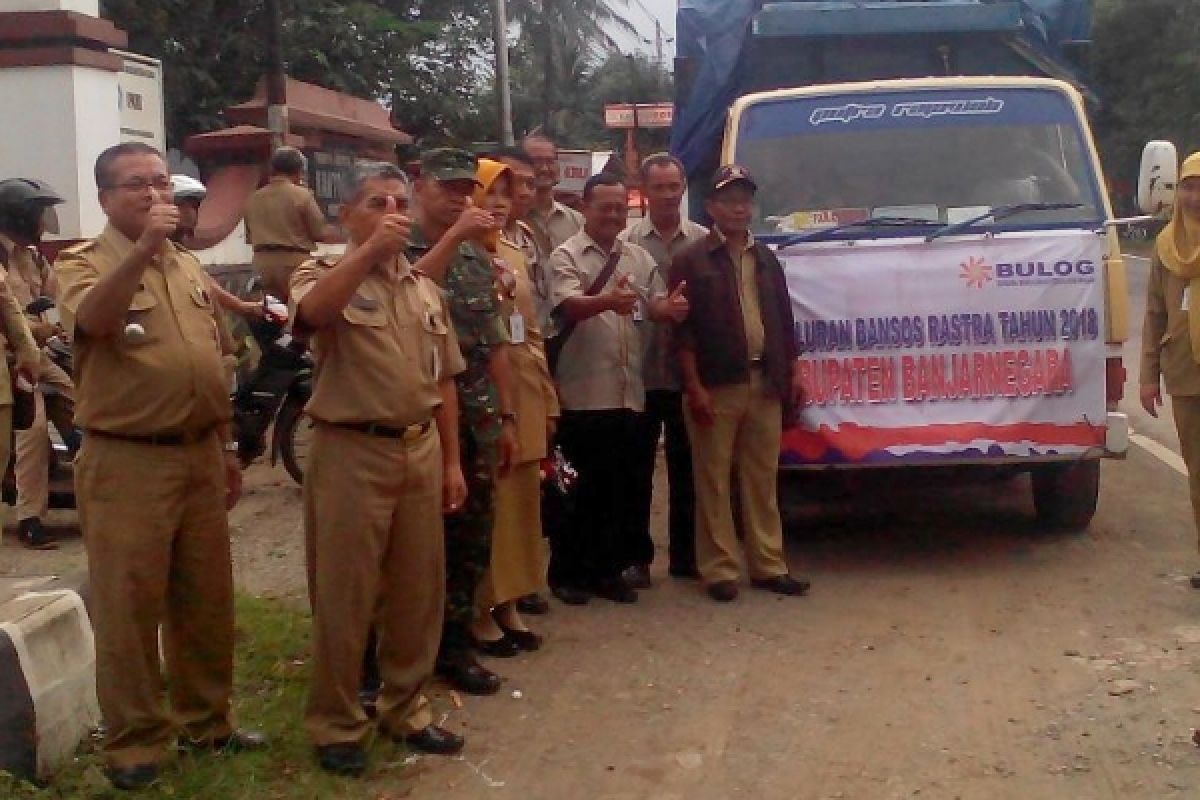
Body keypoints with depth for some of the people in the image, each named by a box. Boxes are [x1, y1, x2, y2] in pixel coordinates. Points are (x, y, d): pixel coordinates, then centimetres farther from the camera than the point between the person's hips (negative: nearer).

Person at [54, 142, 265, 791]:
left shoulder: (190, 267, 14)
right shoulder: (83, 263, -6)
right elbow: (91, 320, -30)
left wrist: (226, 446, 20)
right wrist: (143, 246, -40)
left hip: (199, 455, 6)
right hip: (127, 463, -6)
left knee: (205, 599, 14)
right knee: (128, 605, 1)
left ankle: (206, 720, 29)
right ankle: (134, 742, 13)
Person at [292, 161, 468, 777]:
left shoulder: (425, 289, 13)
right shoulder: (322, 275, -3)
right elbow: (312, 312, -29)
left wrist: (451, 461, 12)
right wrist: (371, 250, -29)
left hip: (420, 451, 6)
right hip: (352, 452, -5)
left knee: (417, 592, 13)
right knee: (344, 596, 3)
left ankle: (404, 708, 29)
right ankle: (336, 724, 16)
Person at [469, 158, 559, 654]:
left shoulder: (514, 256, 15)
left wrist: (548, 400, 17)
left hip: (524, 393, 8)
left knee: (521, 500, 11)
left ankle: (508, 603, 22)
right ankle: (480, 610, 7)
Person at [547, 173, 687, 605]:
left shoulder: (639, 257, 13)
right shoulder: (567, 255, -4)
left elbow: (654, 306, 13)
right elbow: (569, 305, -20)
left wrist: (671, 307, -12)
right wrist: (608, 301, -40)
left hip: (627, 392, 5)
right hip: (583, 393, -5)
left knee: (619, 486, 10)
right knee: (578, 487, 2)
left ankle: (608, 570, 20)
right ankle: (567, 573, 13)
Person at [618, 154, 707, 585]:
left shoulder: (704, 241, 2)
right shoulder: (626, 241, -1)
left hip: (689, 373, 1)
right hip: (640, 372, -1)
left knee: (685, 467, 10)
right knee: (638, 468, 7)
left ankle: (684, 555, 20)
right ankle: (637, 556, 17)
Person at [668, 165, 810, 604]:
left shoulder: (767, 260, 15)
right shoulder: (691, 261, -2)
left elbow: (783, 322, 18)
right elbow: (683, 329, -8)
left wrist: (793, 373, 10)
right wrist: (694, 387, -14)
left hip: (765, 383, 5)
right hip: (716, 386, -5)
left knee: (762, 479, 9)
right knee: (714, 481, 0)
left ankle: (768, 565, 16)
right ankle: (719, 570, 6)